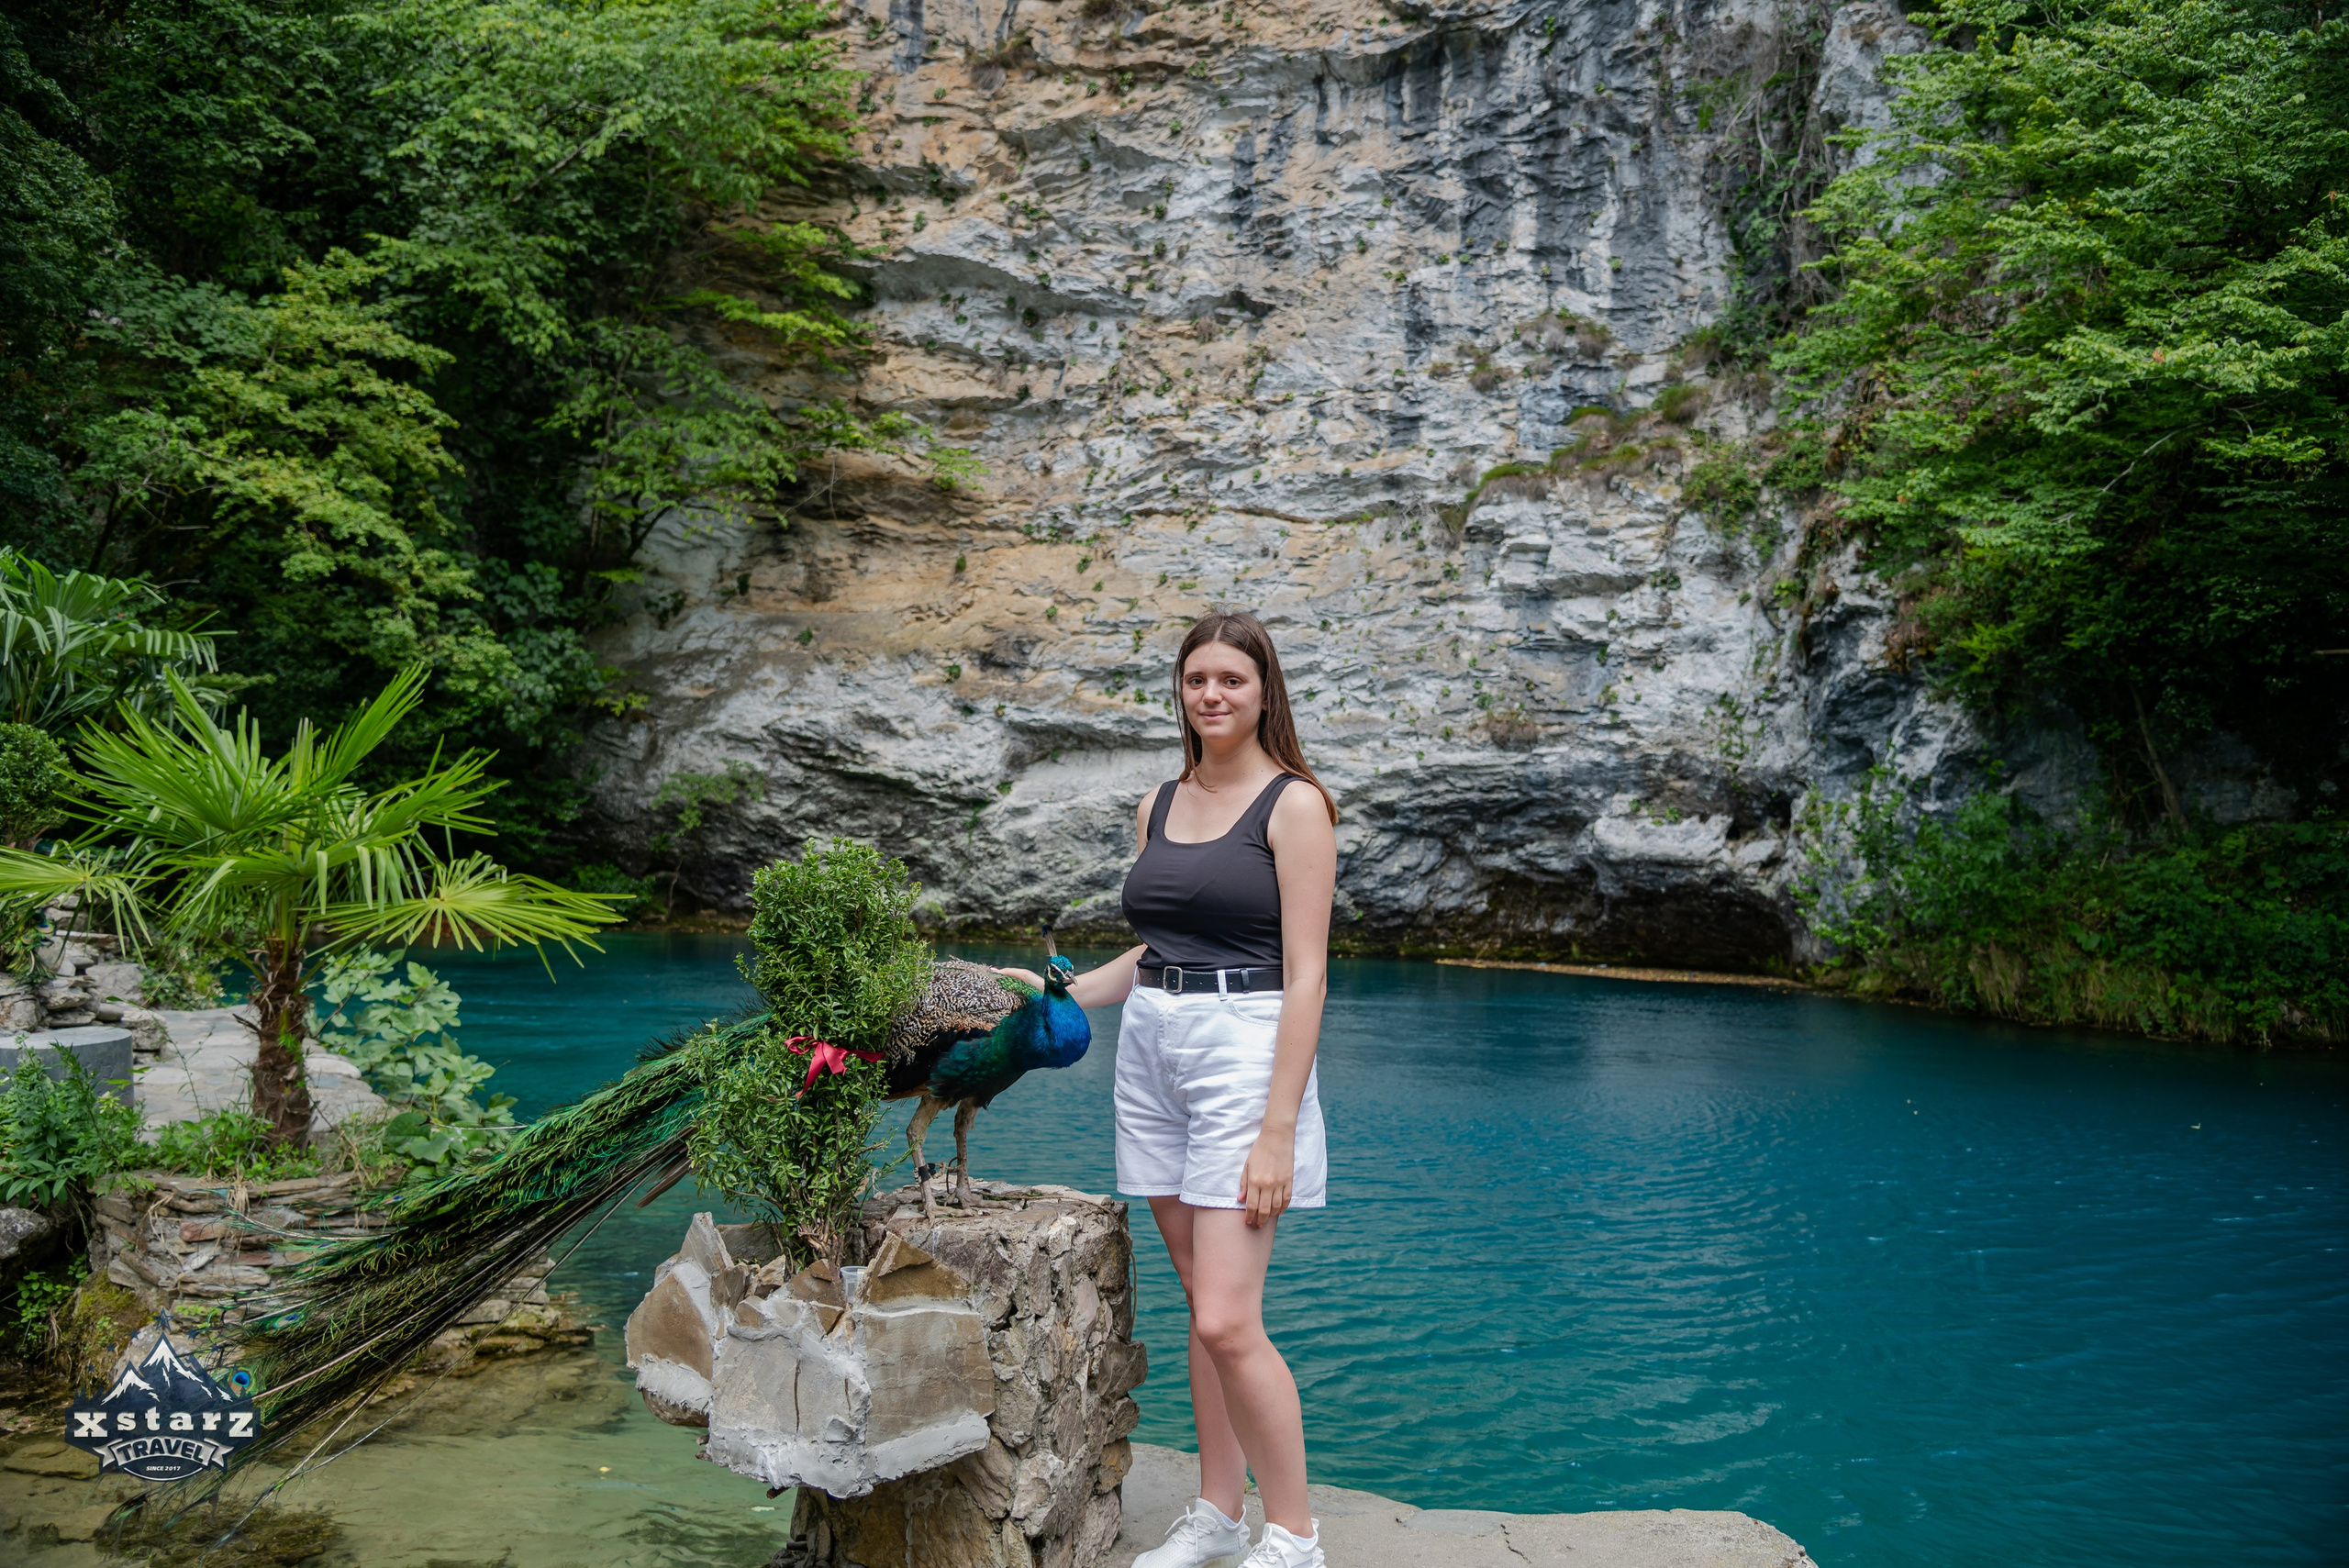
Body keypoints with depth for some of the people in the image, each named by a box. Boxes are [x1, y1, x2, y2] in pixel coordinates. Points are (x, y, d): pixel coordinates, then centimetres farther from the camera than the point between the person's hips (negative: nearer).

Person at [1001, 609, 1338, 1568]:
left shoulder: (1293, 803, -6)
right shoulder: (1159, 806, 13)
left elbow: (1305, 975, -11)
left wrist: (1278, 1129, -16)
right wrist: (1053, 995, 13)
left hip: (1244, 1049, -6)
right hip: (1149, 1049, 6)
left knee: (1227, 1321, -9)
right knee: (1203, 1304, 13)